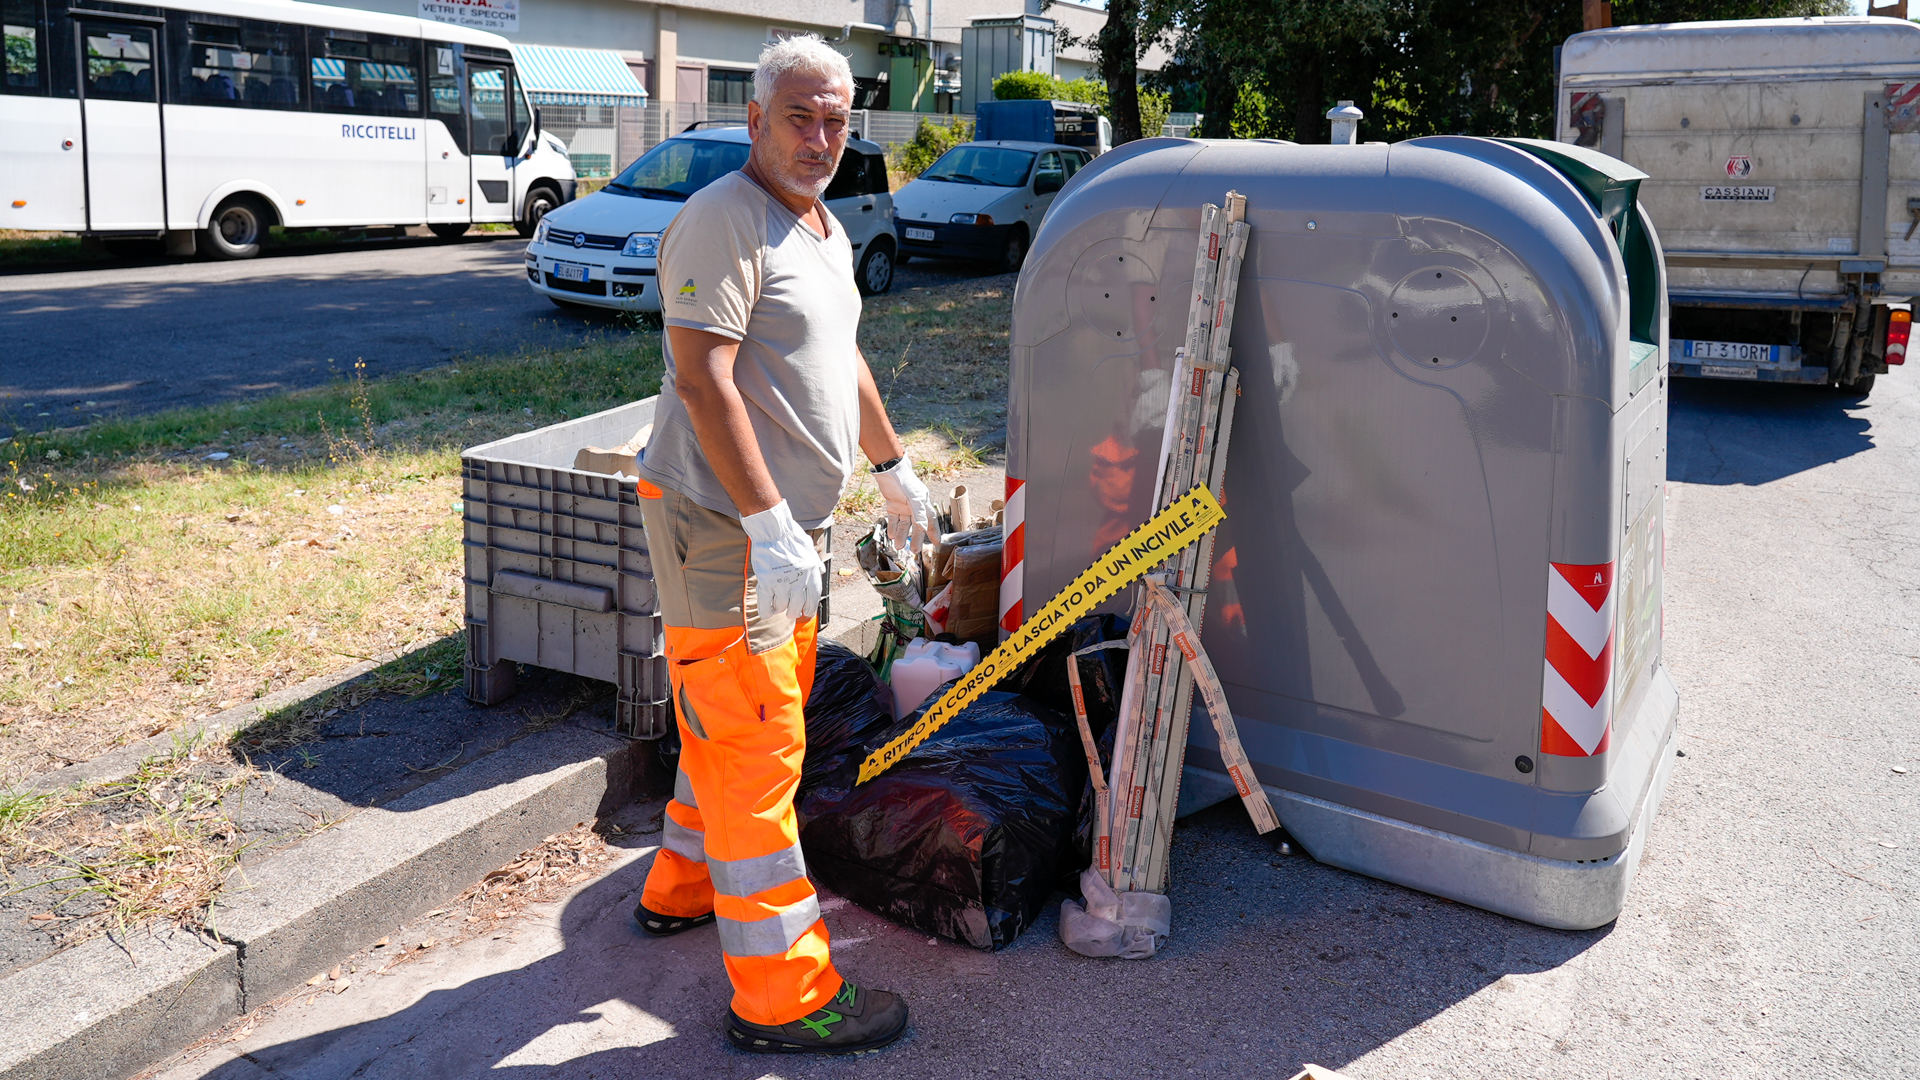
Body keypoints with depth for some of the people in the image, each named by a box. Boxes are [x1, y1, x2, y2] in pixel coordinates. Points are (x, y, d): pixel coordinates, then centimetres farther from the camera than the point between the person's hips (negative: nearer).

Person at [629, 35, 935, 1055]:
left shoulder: (824, 229, 16)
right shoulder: (723, 221, -15)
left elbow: (843, 358, 28)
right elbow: (705, 382, -23)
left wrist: (893, 468, 32)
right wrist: (767, 525, -28)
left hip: (785, 523, 10)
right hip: (721, 524, -10)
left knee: (742, 720, 20)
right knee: (755, 738, -7)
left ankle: (684, 885, 39)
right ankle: (781, 995, 0)